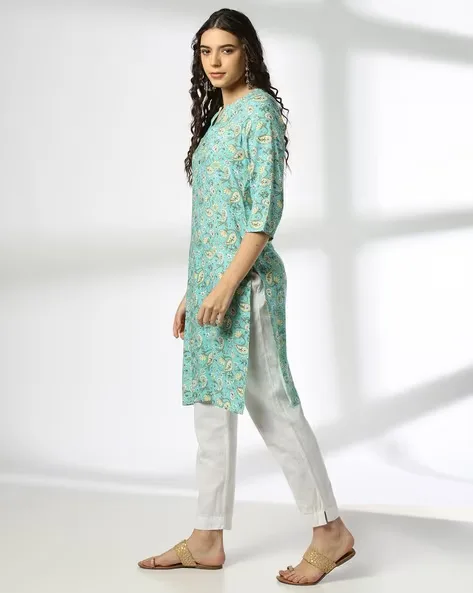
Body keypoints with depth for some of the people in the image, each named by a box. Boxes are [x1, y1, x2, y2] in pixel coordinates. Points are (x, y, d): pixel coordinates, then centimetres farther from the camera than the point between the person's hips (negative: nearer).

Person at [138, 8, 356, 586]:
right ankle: (206, 540, 19)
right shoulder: (217, 116, 18)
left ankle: (330, 531, 7)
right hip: (210, 279, 9)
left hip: (244, 280, -9)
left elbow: (266, 210, -16)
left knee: (272, 407, -5)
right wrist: (192, 290, 18)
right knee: (211, 413, 11)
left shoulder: (260, 109, -7)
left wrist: (227, 285, -22)